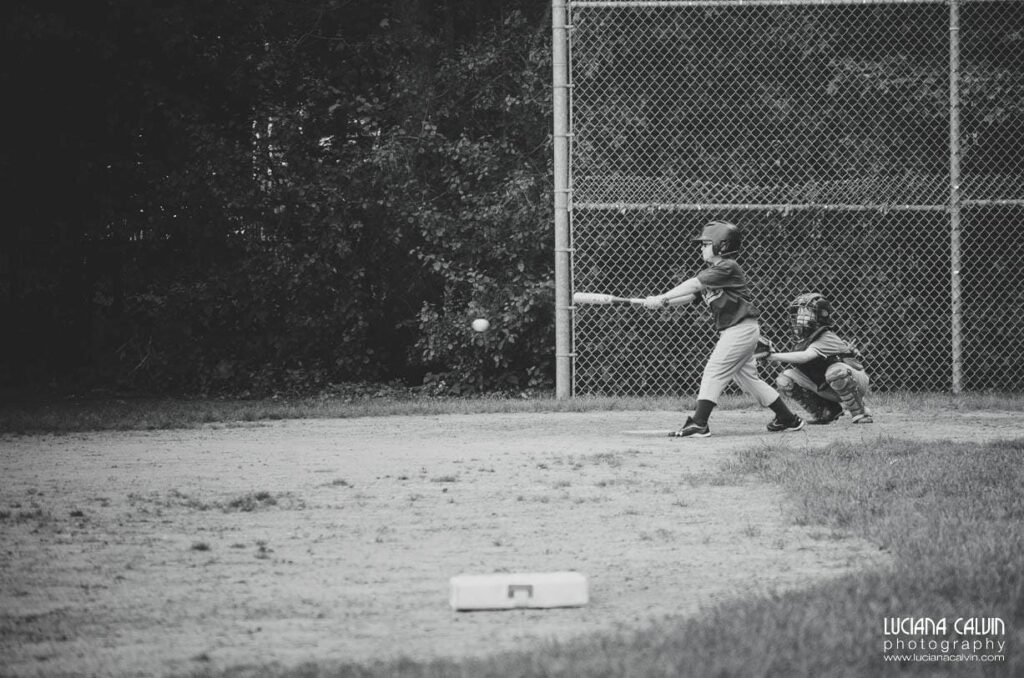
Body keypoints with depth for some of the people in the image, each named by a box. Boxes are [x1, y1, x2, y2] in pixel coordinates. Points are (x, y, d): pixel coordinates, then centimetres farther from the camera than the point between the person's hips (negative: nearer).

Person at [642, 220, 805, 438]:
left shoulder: (727, 268, -15)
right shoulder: (713, 272, 15)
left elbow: (693, 285, -21)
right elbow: (691, 295, 8)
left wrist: (662, 298, -19)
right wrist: (663, 302, -6)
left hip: (742, 328, -10)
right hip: (731, 331, 10)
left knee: (714, 373, -12)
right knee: (747, 377, 15)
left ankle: (698, 424, -15)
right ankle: (788, 418, 22)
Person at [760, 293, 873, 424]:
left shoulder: (827, 338, -25)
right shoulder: (802, 341, 1)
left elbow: (806, 356, -40)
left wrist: (773, 356, -43)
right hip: (826, 390, 7)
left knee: (836, 371, -42)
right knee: (784, 380, -8)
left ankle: (860, 413, -19)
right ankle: (825, 412, 4)